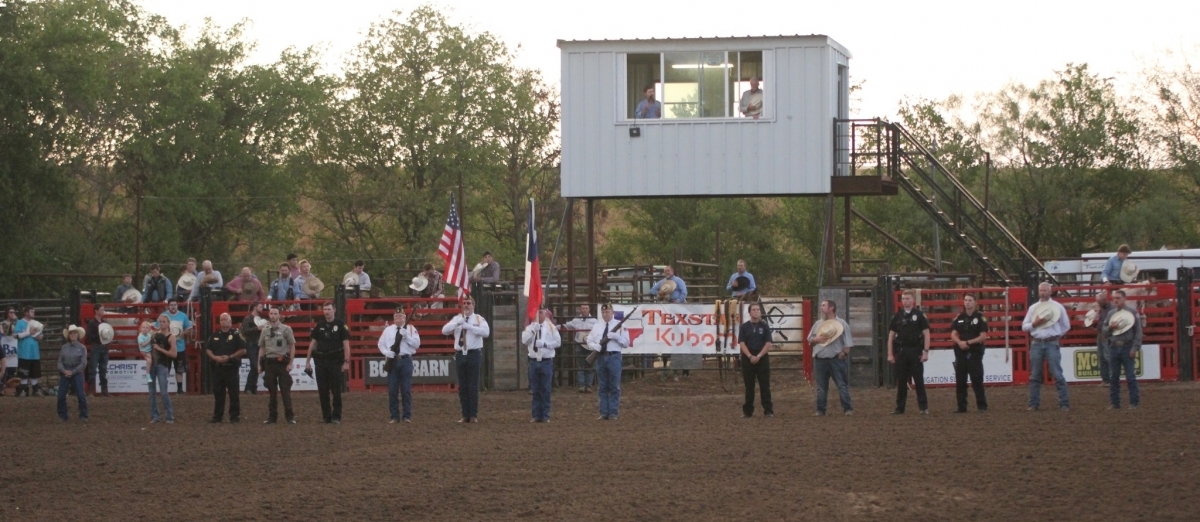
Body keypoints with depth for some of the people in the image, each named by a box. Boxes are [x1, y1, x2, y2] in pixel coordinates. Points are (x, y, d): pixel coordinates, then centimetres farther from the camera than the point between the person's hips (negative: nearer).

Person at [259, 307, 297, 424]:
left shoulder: (286, 329, -1)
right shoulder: (265, 330, 10)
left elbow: (292, 346, 0)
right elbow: (262, 348, 15)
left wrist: (290, 363, -7)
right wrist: (259, 364, 9)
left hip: (282, 362, -4)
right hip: (269, 363, 4)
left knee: (285, 390, -5)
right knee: (272, 391, 7)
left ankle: (290, 416, -2)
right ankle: (272, 417, 12)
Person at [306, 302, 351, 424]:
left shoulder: (340, 324, -4)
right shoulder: (319, 325, 7)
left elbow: (346, 344, -5)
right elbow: (313, 343, 11)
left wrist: (346, 362, -11)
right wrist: (308, 361, 7)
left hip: (335, 361, -4)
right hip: (321, 361, 4)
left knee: (336, 391, -2)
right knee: (322, 391, 5)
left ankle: (336, 416, 3)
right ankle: (326, 416, 11)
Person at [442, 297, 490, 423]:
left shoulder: (479, 319, 1)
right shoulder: (457, 318, 11)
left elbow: (486, 332, -16)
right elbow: (444, 330, 0)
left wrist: (469, 326, -20)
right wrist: (457, 323, -16)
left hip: (474, 354, -4)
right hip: (460, 355, 4)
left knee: (473, 386, -3)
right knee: (462, 387, 6)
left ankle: (474, 415, 2)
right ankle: (465, 415, 11)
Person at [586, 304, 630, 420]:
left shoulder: (620, 326, 2)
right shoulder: (596, 327, 13)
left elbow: (626, 343, -1)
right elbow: (589, 342, 13)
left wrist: (616, 336, -16)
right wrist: (595, 346, -9)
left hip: (614, 357, -4)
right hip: (600, 357, 4)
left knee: (614, 388, -2)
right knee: (603, 388, 7)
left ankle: (613, 413, 2)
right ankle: (604, 413, 10)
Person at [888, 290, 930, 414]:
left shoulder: (919, 315, -1)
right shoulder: (897, 316, 8)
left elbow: (926, 334, -2)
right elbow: (891, 335, 10)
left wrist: (926, 351, -9)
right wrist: (890, 354, 4)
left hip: (915, 351, -3)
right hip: (901, 351, 3)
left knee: (919, 380, -1)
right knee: (901, 381, 6)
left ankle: (924, 407, 1)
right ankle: (899, 408, 10)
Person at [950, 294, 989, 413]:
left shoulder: (980, 317, -1)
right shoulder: (959, 318, 10)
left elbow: (983, 336, -7)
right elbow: (953, 335, 6)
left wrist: (968, 342, -15)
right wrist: (960, 342, -15)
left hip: (975, 353, -4)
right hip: (961, 353, 4)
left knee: (977, 380, -5)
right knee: (960, 381, 4)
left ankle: (982, 405, -1)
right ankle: (962, 406, 9)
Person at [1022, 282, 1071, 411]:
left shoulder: (1058, 307, 3)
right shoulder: (1033, 308, 10)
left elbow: (1066, 326, 10)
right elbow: (1024, 326, 9)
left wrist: (1055, 335, 5)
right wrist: (1034, 324, -9)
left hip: (1051, 344, -3)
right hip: (1036, 344, 3)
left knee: (1057, 374, -6)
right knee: (1035, 375, 6)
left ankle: (1064, 404, -4)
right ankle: (1034, 404, 11)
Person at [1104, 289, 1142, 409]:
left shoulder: (1132, 312, -2)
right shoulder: (1110, 313, 12)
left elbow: (1138, 331, -4)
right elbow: (1105, 332, 15)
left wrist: (1135, 348, -11)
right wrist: (1110, 328, -7)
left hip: (1127, 348, -5)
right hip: (1114, 348, 5)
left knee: (1130, 377, -3)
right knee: (1113, 377, 6)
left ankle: (1134, 402, 1)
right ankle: (1115, 403, 13)